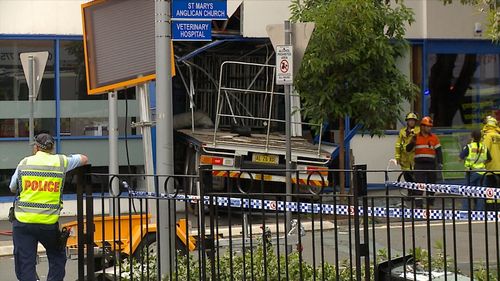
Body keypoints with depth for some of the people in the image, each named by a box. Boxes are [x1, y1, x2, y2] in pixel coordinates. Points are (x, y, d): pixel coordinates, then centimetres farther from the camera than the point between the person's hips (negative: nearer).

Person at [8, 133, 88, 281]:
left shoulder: (24, 163, 4)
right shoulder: (61, 161, 4)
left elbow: (13, 188, 15)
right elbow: (84, 159, 22)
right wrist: (70, 158, 40)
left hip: (23, 221, 0)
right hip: (49, 223, 0)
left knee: (25, 264, 2)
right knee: (57, 257, 21)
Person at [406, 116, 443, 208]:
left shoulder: (434, 138, 8)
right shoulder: (416, 137, 5)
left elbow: (438, 151, 8)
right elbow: (408, 149, 5)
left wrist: (440, 163, -2)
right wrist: (412, 142, -14)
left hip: (431, 165, 2)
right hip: (419, 165, -2)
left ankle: (430, 204, 21)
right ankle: (418, 205, -9)